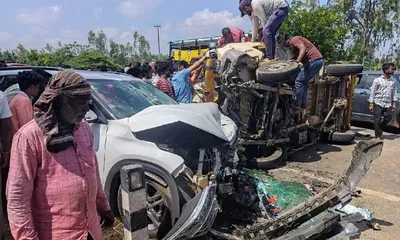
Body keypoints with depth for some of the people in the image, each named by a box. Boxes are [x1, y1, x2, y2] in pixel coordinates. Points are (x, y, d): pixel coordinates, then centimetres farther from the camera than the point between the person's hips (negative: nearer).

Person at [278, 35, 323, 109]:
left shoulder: (294, 40, -5)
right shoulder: (293, 45, 25)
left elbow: (303, 48, -23)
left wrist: (298, 60, -34)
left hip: (313, 60, -11)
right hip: (319, 61, 11)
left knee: (299, 81, -8)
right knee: (304, 82, 16)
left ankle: (297, 105, -5)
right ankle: (303, 104, 17)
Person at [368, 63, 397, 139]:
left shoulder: (393, 80, 7)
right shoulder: (377, 80, -6)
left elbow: (394, 92, 10)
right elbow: (372, 93, -4)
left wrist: (394, 103, 6)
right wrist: (371, 104, -8)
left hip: (388, 104, 4)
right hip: (378, 103, -4)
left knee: (388, 118, 5)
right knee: (377, 120, 1)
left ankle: (379, 128, 32)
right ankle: (378, 135, 15)